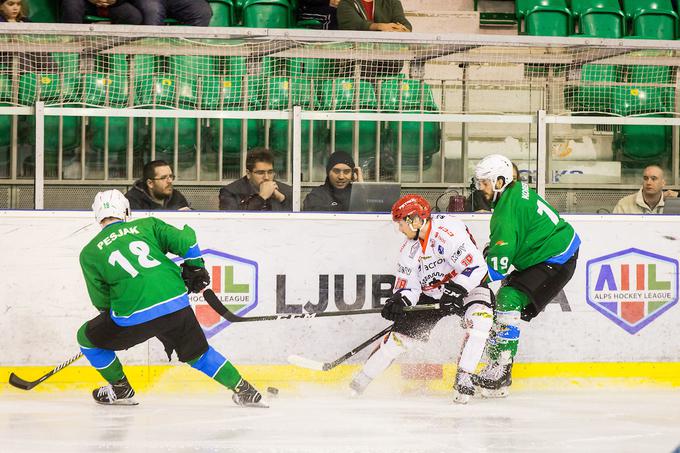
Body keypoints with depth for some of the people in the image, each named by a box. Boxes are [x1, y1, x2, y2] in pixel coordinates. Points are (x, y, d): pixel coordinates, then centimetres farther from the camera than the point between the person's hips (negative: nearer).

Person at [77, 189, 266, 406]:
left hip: (135, 316, -3)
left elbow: (101, 301, 11)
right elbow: (184, 240, 5)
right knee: (197, 352, 26)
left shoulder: (89, 253, 9)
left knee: (88, 337, 21)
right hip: (177, 306, 3)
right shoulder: (146, 225, 14)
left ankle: (120, 389, 27)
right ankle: (244, 390, 22)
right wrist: (195, 268, 21)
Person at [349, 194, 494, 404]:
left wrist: (454, 291, -34)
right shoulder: (409, 249, -3)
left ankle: (463, 379, -28)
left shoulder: (448, 231, -27)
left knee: (479, 319, -35)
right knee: (401, 333, 0)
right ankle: (360, 381, 14)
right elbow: (408, 285, -1)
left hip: (467, 287, -6)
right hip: (430, 294, 6)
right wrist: (398, 301, -22)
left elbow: (476, 267, -31)